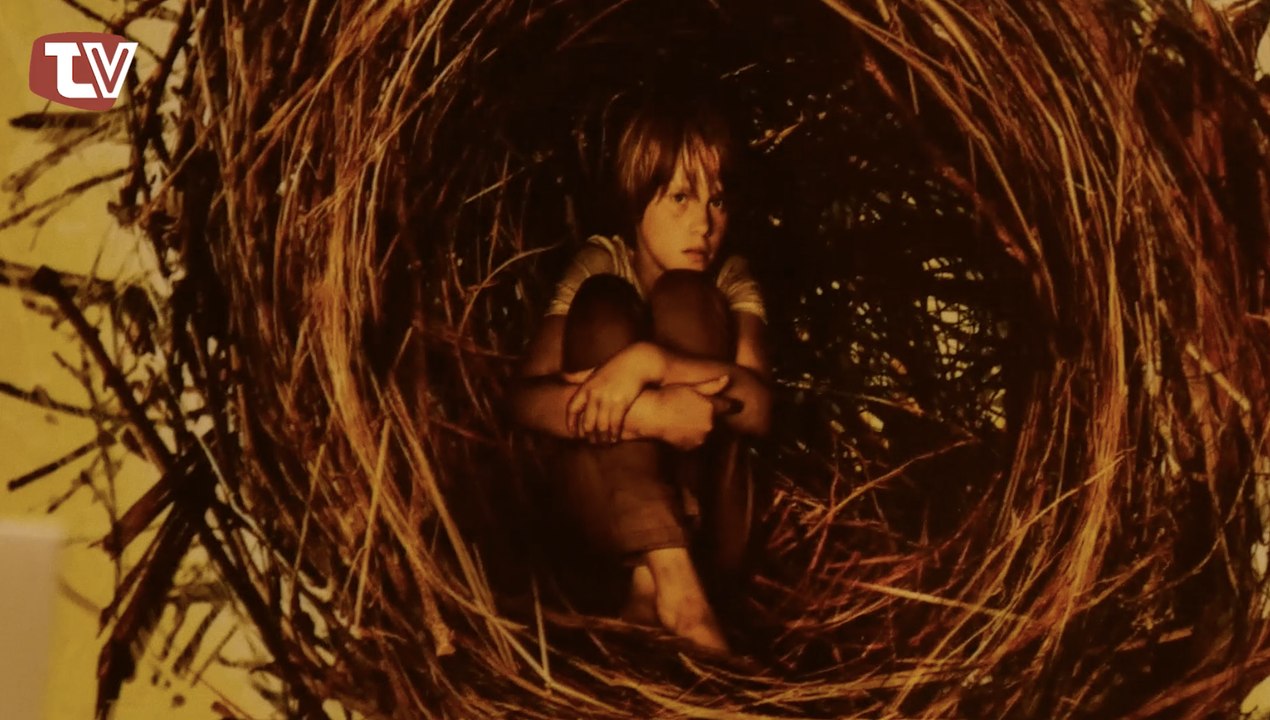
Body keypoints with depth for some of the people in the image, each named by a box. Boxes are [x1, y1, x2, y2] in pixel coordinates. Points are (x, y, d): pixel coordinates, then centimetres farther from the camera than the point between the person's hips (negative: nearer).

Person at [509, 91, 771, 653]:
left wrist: (651, 361, -35)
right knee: (602, 305, -23)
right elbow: (526, 398, -19)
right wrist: (651, 413, -34)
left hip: (707, 519, 0)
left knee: (685, 299, -20)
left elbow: (758, 408, -21)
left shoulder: (731, 281, -3)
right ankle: (676, 585, -36)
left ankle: (650, 581, -26)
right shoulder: (603, 264, -4)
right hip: (608, 507, 0)